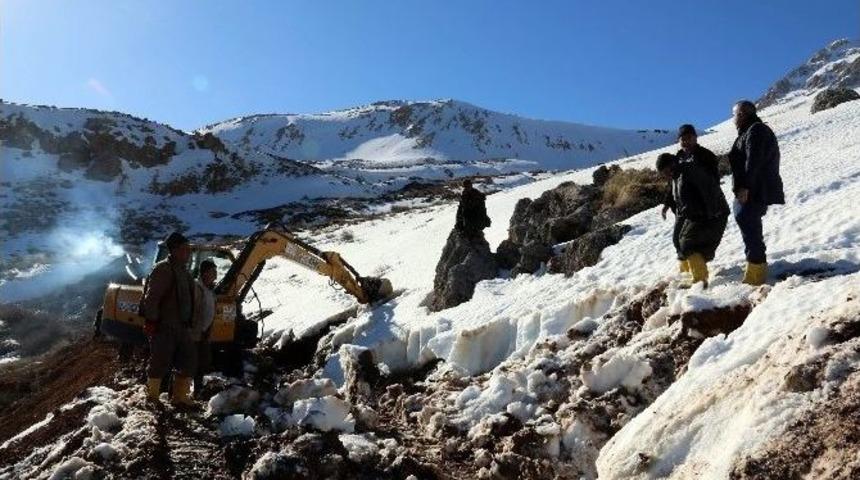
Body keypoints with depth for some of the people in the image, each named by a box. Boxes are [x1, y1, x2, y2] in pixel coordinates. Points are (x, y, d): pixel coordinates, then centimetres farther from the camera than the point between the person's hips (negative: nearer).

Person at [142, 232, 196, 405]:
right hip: (164, 328, -9)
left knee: (187, 363, 10)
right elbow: (151, 298, -19)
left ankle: (180, 396, 22)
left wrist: (189, 323, 20)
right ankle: (152, 397, 17)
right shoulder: (163, 269, -14)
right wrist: (151, 321, -20)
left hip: (182, 327, 9)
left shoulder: (184, 271, 15)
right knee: (160, 364, 1)